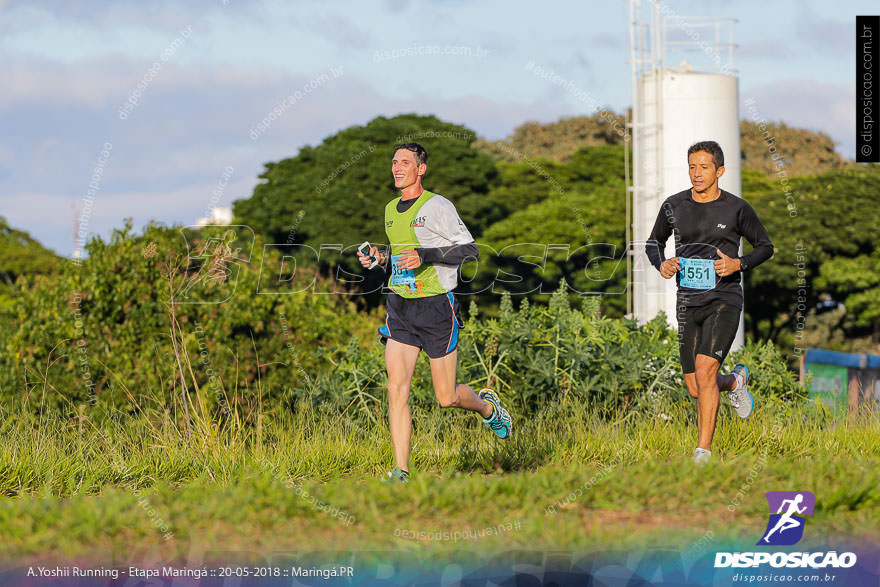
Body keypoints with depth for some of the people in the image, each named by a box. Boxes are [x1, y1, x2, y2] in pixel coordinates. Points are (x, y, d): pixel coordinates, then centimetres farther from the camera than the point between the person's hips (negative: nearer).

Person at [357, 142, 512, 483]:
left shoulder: (437, 206, -9)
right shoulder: (391, 210, 12)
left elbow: (469, 249, -9)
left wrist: (425, 256, -22)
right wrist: (380, 260, 5)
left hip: (436, 306, -5)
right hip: (400, 308, 5)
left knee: (446, 397, 2)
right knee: (396, 388, -9)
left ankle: (488, 406, 35)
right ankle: (401, 471, -8)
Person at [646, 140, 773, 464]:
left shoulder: (737, 209, -3)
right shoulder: (674, 206, 4)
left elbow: (765, 246, 8)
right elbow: (653, 243, 18)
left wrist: (738, 264, -11)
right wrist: (661, 264, -4)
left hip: (724, 301, -4)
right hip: (688, 304, 4)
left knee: (705, 371, -23)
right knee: (695, 389, 5)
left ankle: (703, 451, -18)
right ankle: (735, 382, 42)